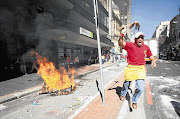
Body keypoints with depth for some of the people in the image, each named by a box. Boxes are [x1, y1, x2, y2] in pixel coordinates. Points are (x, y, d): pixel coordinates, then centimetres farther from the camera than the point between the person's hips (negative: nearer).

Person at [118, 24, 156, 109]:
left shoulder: (146, 47, 3)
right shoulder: (130, 45, -10)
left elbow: (150, 55, 20)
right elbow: (121, 44, -28)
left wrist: (153, 61, 0)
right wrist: (122, 35, -44)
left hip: (140, 69, 2)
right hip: (130, 68, -2)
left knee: (140, 88, -5)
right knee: (126, 84, 17)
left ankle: (134, 100, 27)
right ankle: (123, 94, 52)